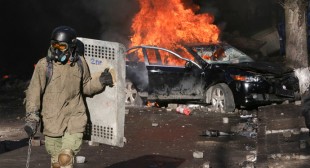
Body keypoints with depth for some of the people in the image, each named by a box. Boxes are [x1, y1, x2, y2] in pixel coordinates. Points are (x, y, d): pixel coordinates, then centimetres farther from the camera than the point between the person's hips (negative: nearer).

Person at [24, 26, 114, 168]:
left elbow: (86, 87, 18)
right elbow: (34, 93, -7)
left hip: (75, 119, 1)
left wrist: (100, 81, 0)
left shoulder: (80, 63, 1)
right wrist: (32, 119, -14)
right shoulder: (44, 65, -8)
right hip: (52, 121, 0)